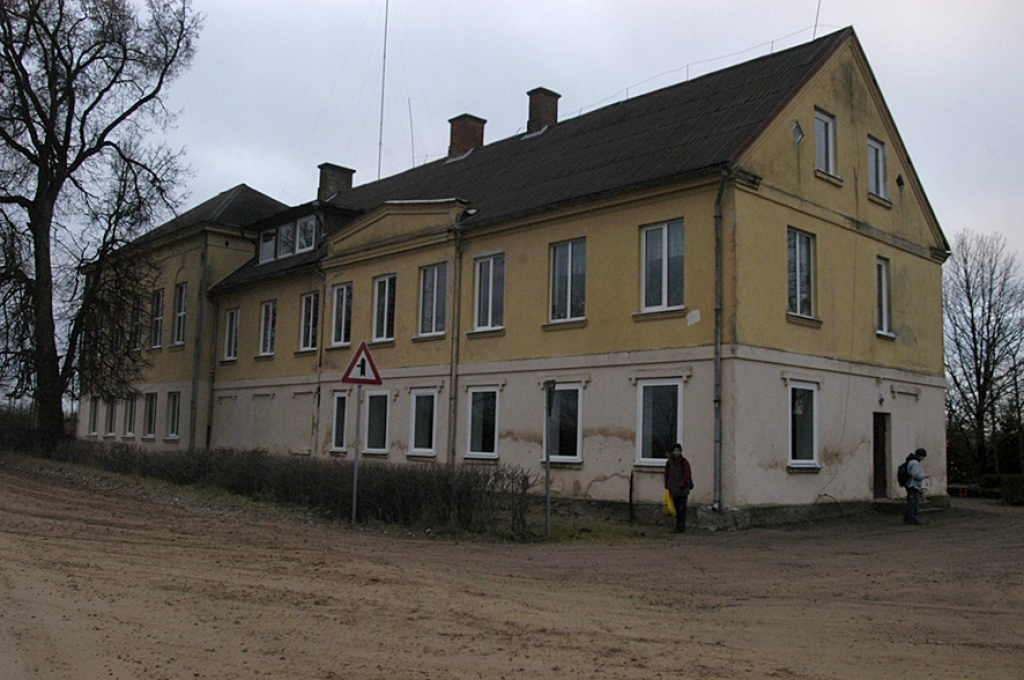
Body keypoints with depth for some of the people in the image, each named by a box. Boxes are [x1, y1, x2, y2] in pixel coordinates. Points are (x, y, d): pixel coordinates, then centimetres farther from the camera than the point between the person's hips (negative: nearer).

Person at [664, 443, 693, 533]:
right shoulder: (669, 462, 9)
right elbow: (667, 475, 14)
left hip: (682, 489, -4)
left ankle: (681, 527, -4)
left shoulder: (684, 462, -3)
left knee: (682, 509, -6)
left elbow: (687, 476, -5)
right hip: (673, 490, 4)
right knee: (676, 509, 8)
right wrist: (667, 487, 7)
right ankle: (679, 526, 16)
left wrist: (681, 485, -12)